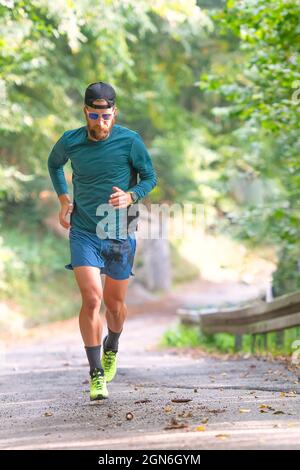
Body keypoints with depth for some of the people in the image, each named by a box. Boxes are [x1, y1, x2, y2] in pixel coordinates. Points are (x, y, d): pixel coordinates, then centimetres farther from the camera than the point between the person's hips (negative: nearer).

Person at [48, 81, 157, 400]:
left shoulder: (130, 141, -10)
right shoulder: (70, 141, -5)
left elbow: (149, 177, 2)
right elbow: (54, 163, 18)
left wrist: (130, 196, -18)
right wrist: (63, 199, 5)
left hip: (120, 234, 0)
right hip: (83, 232, 0)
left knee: (114, 303, 12)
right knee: (91, 298, -16)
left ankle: (111, 348, 46)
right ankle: (96, 375, -7)